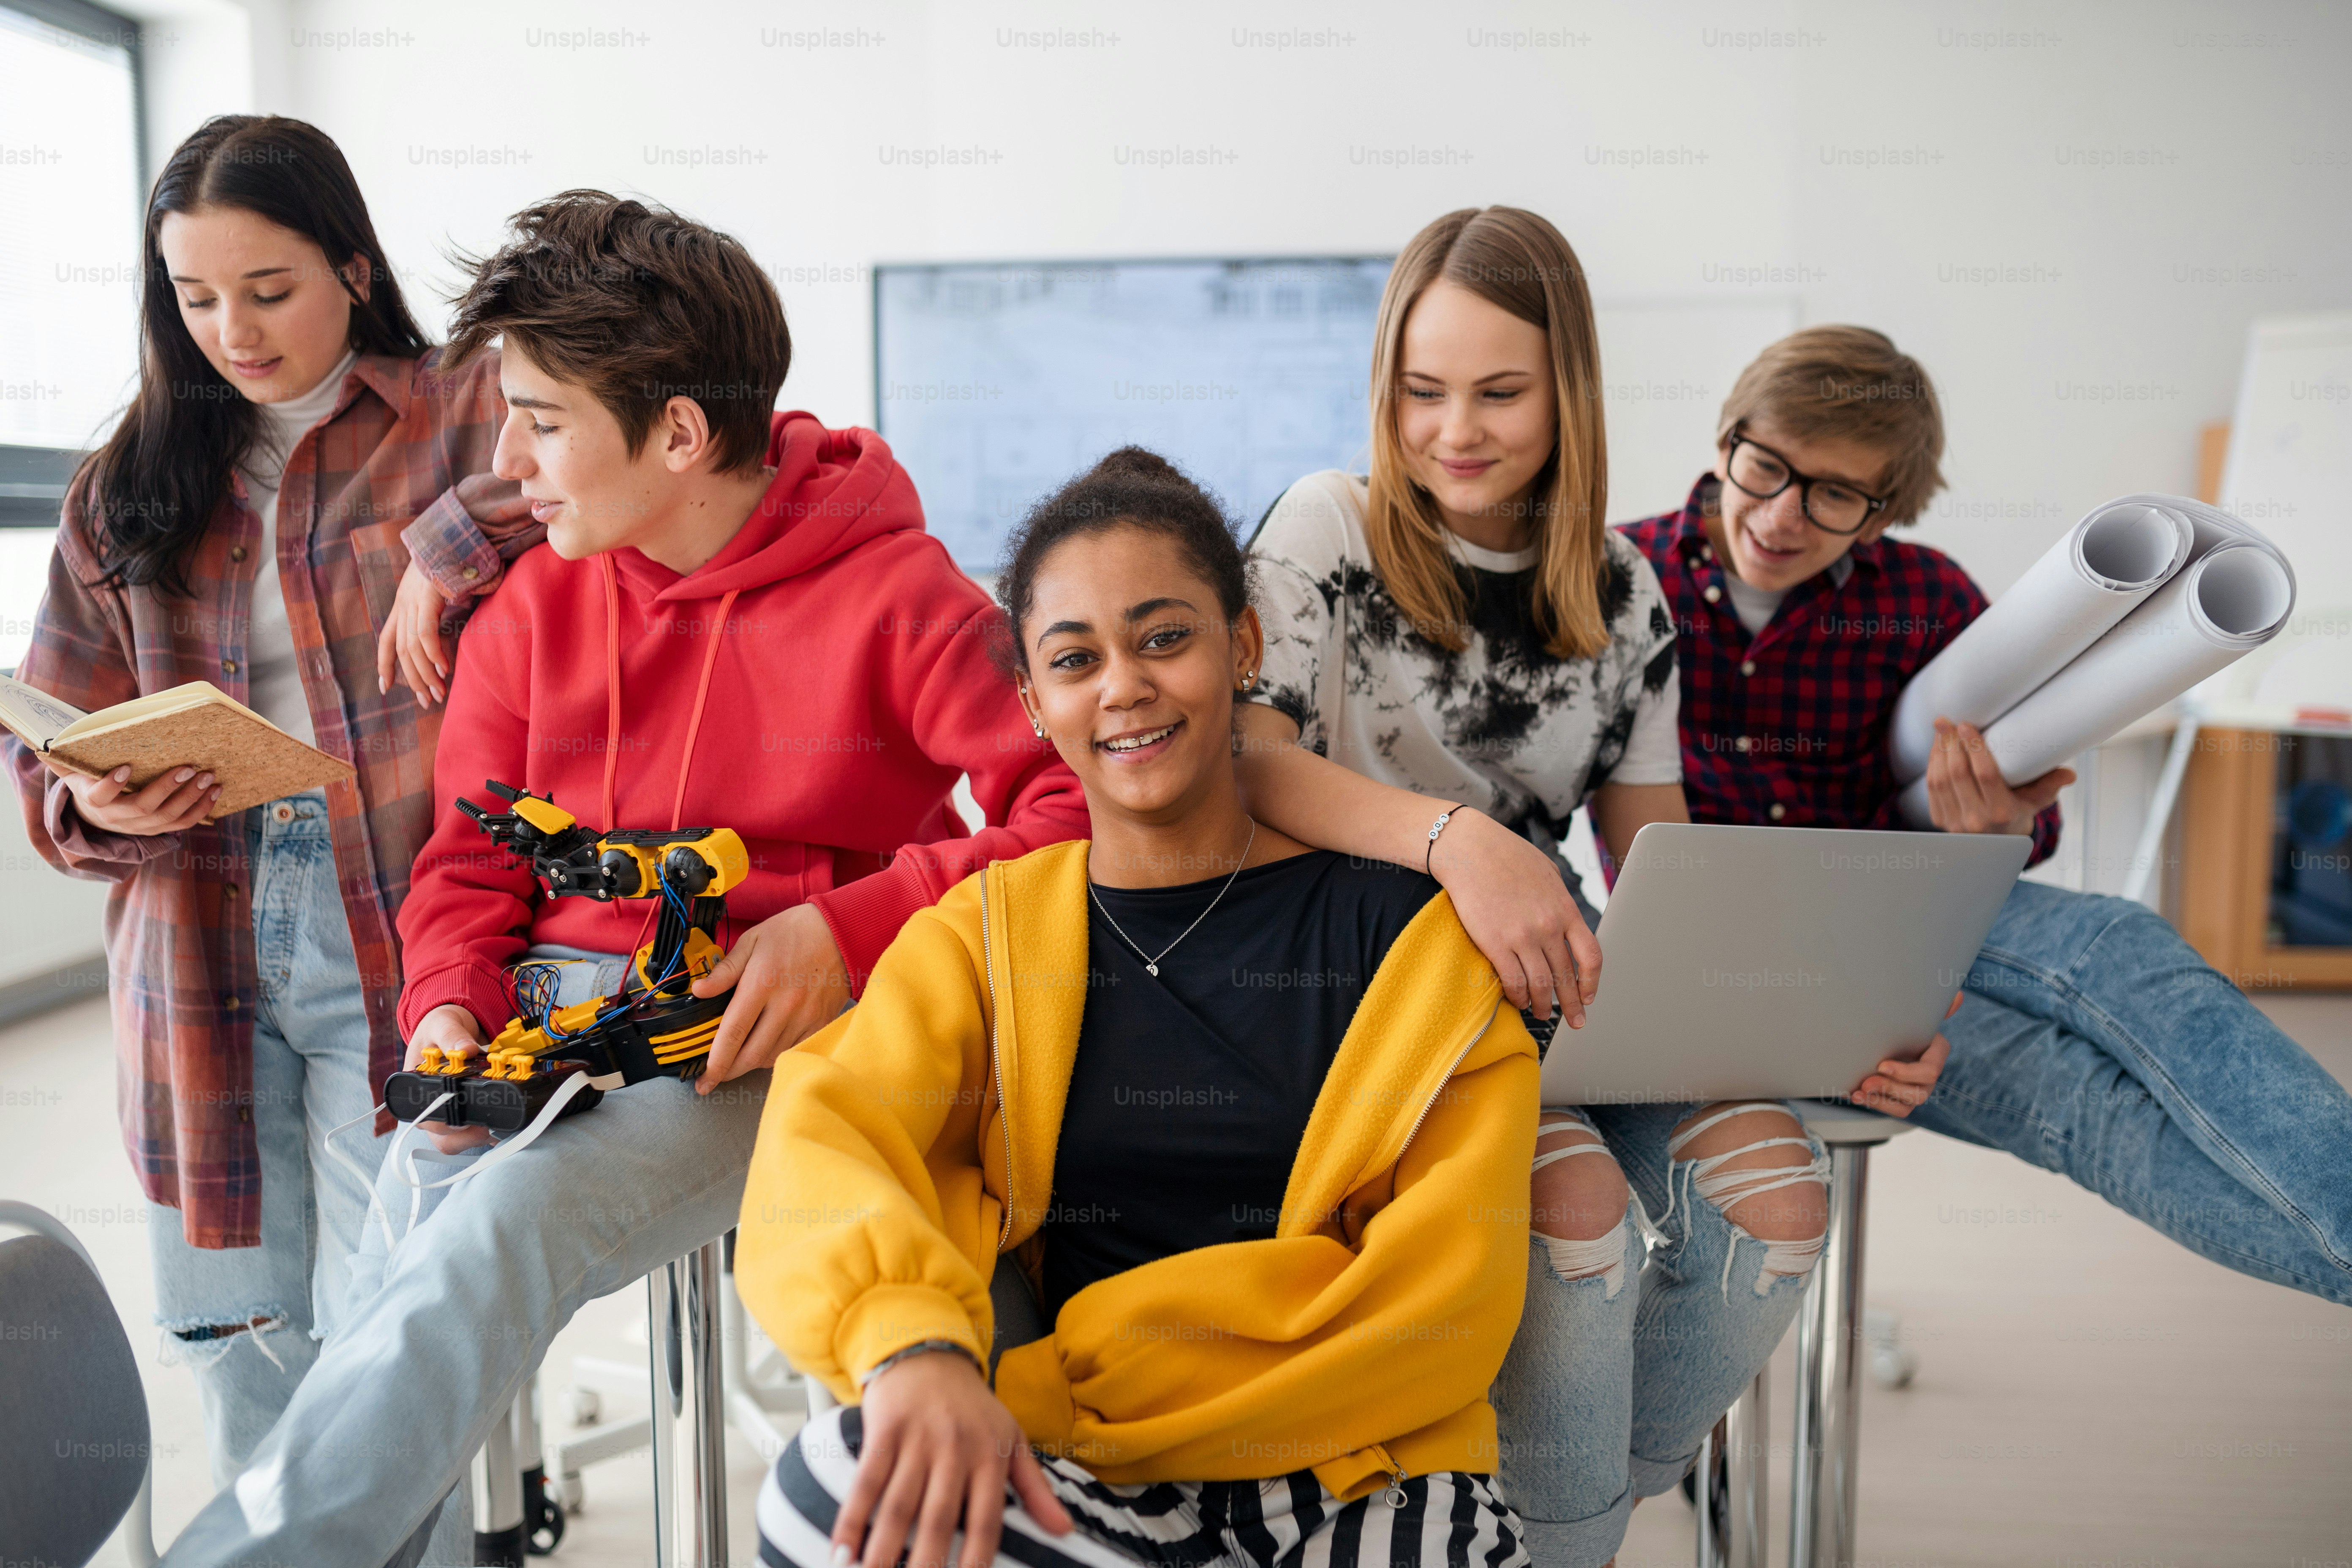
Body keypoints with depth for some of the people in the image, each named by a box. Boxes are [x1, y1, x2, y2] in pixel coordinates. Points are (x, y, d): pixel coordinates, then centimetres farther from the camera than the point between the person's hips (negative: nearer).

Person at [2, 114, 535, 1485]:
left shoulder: (465, 419, 2)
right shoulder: (131, 491, 14)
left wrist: (452, 546, -20)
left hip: (394, 944, -4)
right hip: (202, 956, 4)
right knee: (237, 1346, 10)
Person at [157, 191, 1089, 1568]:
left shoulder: (893, 597, -8)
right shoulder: (536, 603, 8)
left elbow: (1079, 809, -14)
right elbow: (469, 861, 14)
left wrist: (850, 929, -20)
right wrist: (450, 1007, -6)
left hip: (774, 1032, -4)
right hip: (560, 991, 5)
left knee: (509, 1226, -28)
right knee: (415, 1221, -23)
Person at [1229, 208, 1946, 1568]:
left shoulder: (1621, 594, 8)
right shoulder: (1328, 529, -3)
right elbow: (1241, 757, -18)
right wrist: (1456, 834, -34)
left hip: (1557, 987, 5)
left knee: (1775, 1183, -18)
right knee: (1577, 1199, -29)